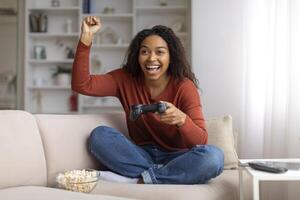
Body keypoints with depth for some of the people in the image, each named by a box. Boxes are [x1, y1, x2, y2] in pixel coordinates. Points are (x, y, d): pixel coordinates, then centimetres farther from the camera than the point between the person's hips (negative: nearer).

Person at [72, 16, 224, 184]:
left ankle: (141, 180, -23)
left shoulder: (184, 86, -11)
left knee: (214, 156, -32)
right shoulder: (125, 79, -2)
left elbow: (201, 142, -17)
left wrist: (181, 119, -39)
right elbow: (81, 85, -12)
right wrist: (86, 37, -18)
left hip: (175, 158, -2)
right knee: (99, 135, -21)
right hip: (142, 155, 2)